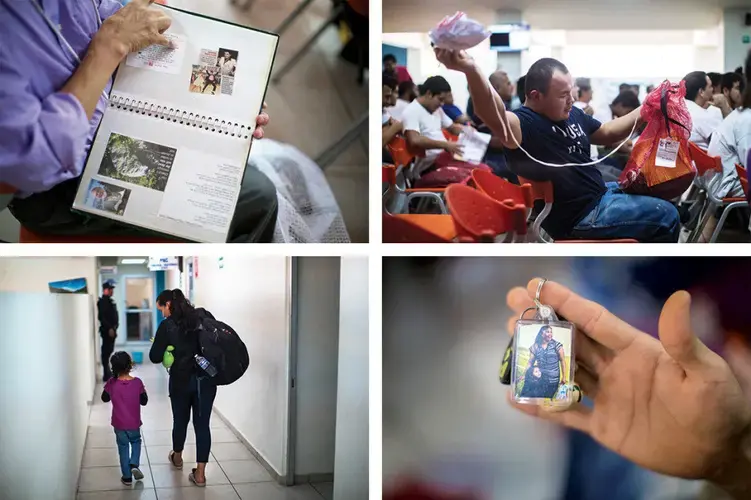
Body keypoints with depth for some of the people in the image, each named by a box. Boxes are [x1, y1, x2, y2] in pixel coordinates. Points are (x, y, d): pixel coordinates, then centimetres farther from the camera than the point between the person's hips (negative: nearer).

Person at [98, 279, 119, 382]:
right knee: (106, 351, -8)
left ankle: (108, 373, 24)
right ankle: (106, 375, -7)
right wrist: (109, 328, -24)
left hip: (111, 329, 10)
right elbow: (102, 317, -22)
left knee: (108, 351, 15)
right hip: (107, 330, -10)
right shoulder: (103, 301, -14)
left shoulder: (109, 301, 17)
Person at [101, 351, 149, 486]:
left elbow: (105, 398, 4)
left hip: (119, 424, 0)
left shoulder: (111, 383, -14)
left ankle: (127, 477, 21)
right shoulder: (137, 382, -16)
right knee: (136, 442, 26)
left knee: (123, 448, 16)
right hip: (134, 423, 0)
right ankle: (134, 465, 6)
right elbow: (144, 401, -5)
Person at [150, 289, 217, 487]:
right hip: (207, 379, 2)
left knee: (180, 420, 21)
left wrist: (163, 346, 12)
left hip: (181, 380, -2)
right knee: (202, 424, 7)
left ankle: (177, 457, 45)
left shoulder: (168, 325, -9)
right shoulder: (205, 315, -1)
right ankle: (200, 473, 6)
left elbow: (155, 357, -7)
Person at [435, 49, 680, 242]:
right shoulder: (524, 124, -26)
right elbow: (497, 117, -49)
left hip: (601, 192, 10)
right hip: (581, 216, -10)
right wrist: (471, 70, -69)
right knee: (666, 217, -7)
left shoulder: (573, 114, 3)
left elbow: (607, 133, 20)